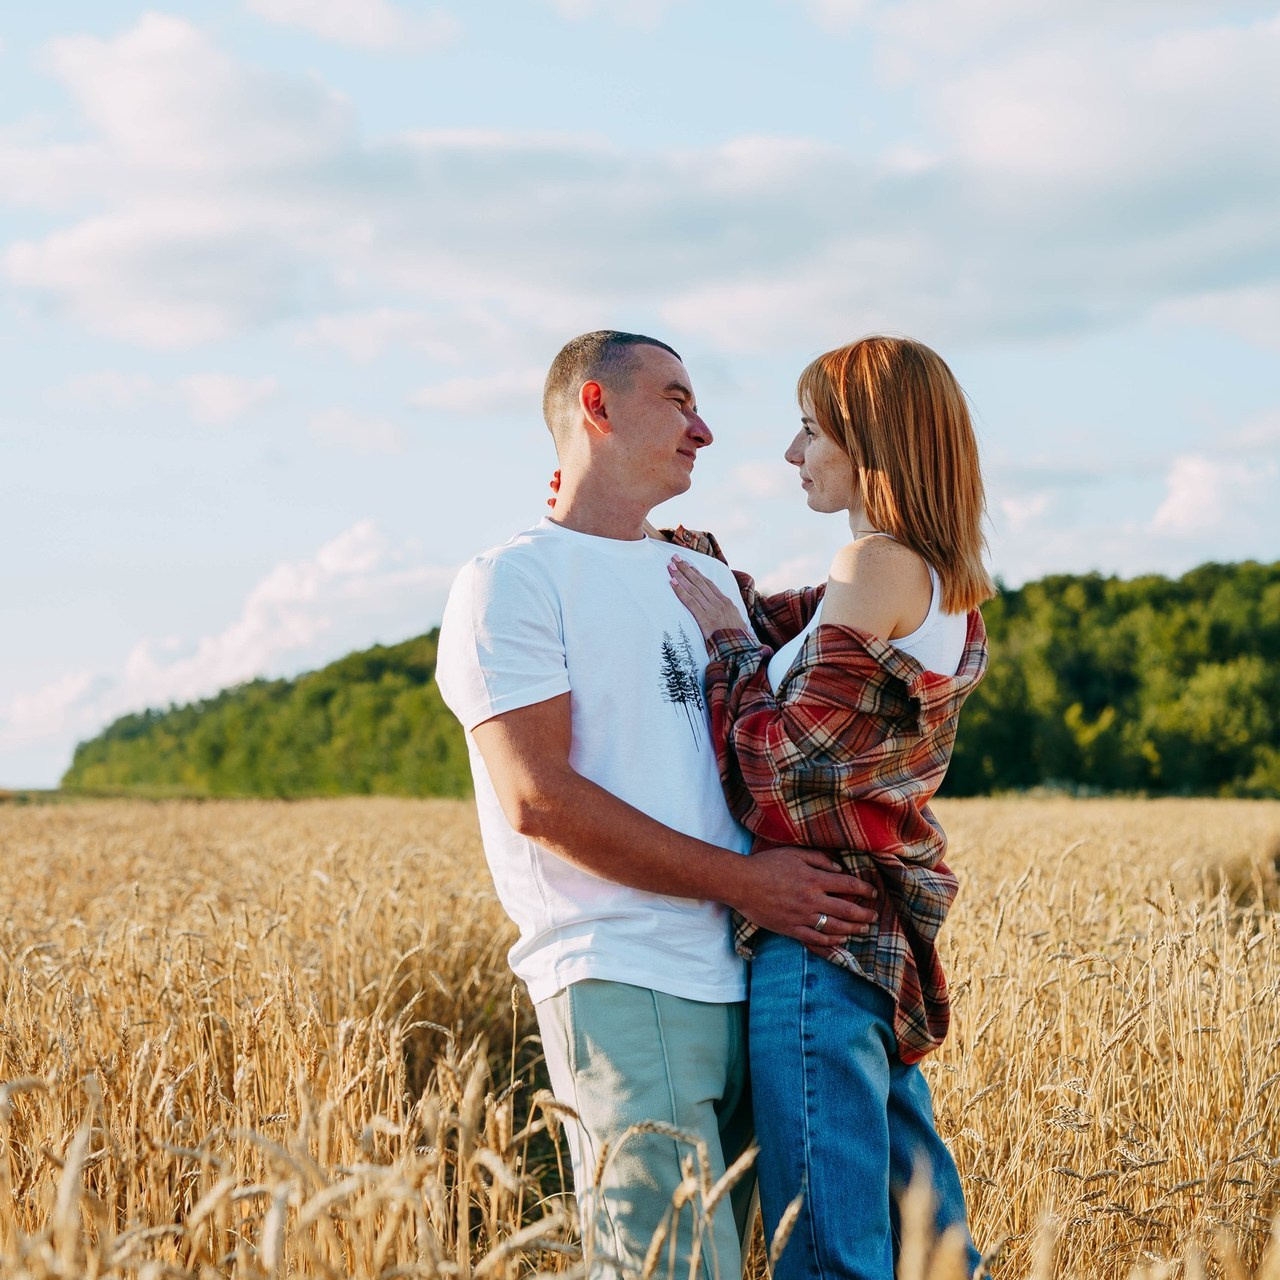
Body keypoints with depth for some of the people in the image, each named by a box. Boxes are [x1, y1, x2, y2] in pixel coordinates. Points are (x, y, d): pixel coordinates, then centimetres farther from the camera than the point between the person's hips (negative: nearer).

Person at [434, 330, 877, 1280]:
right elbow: (538, 798, -12)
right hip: (622, 981, -7)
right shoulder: (512, 583, -2)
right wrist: (739, 880, -13)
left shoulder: (706, 578, 22)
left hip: (740, 982, 7)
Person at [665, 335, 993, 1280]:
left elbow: (785, 758, -14)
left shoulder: (877, 567, -12)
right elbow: (780, 628, 20)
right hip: (889, 938, 9)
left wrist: (727, 639, 0)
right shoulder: (948, 587, 15)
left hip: (823, 928, -9)